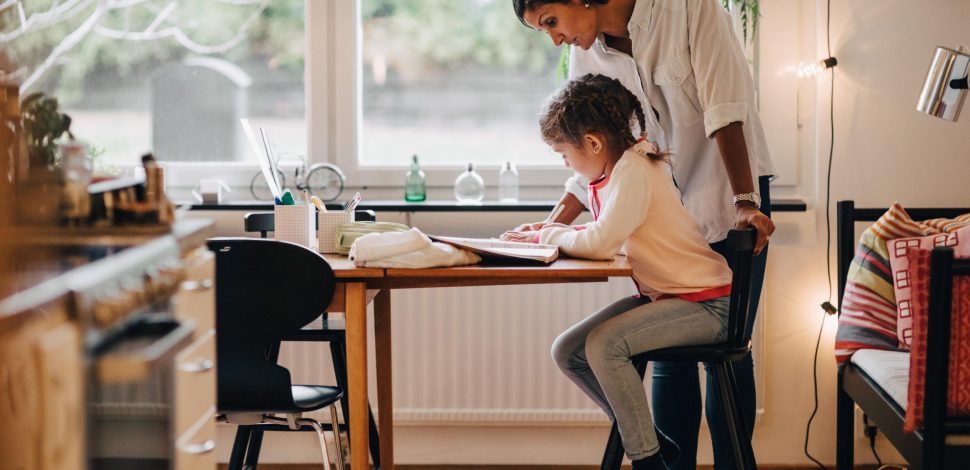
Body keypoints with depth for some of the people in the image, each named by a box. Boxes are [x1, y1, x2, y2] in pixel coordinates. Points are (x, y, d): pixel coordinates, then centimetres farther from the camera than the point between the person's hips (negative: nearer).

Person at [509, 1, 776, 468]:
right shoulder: (586, 58, 0)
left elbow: (725, 108, -20)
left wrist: (745, 202, -26)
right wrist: (553, 226, -5)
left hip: (730, 194, -4)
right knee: (669, 357, 2)